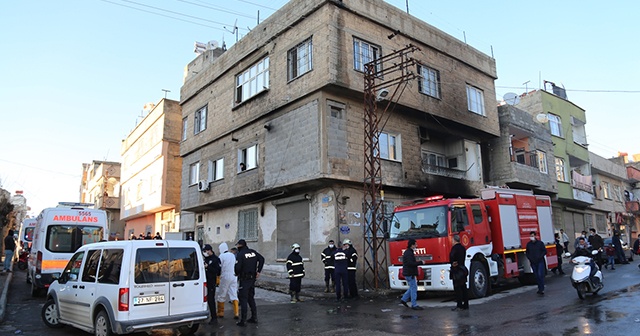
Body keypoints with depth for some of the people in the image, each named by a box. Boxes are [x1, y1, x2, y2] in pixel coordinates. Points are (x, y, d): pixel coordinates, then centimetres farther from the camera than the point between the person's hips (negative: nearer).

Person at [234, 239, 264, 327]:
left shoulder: (240, 254, -15)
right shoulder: (253, 252, 5)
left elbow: (238, 267, -21)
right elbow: (262, 259, 7)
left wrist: (236, 274, 1)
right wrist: (258, 271, 10)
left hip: (244, 280, -7)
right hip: (252, 278, 7)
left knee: (243, 299, -1)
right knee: (251, 298, 18)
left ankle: (243, 320, 0)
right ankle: (254, 317, 23)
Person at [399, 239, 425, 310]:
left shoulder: (409, 252, 17)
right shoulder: (408, 253, -17)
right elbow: (410, 263, -26)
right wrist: (421, 262, -20)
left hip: (410, 274, 10)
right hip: (409, 274, -10)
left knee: (412, 288, 16)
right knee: (413, 288, -6)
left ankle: (404, 299, 21)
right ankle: (414, 305, -2)